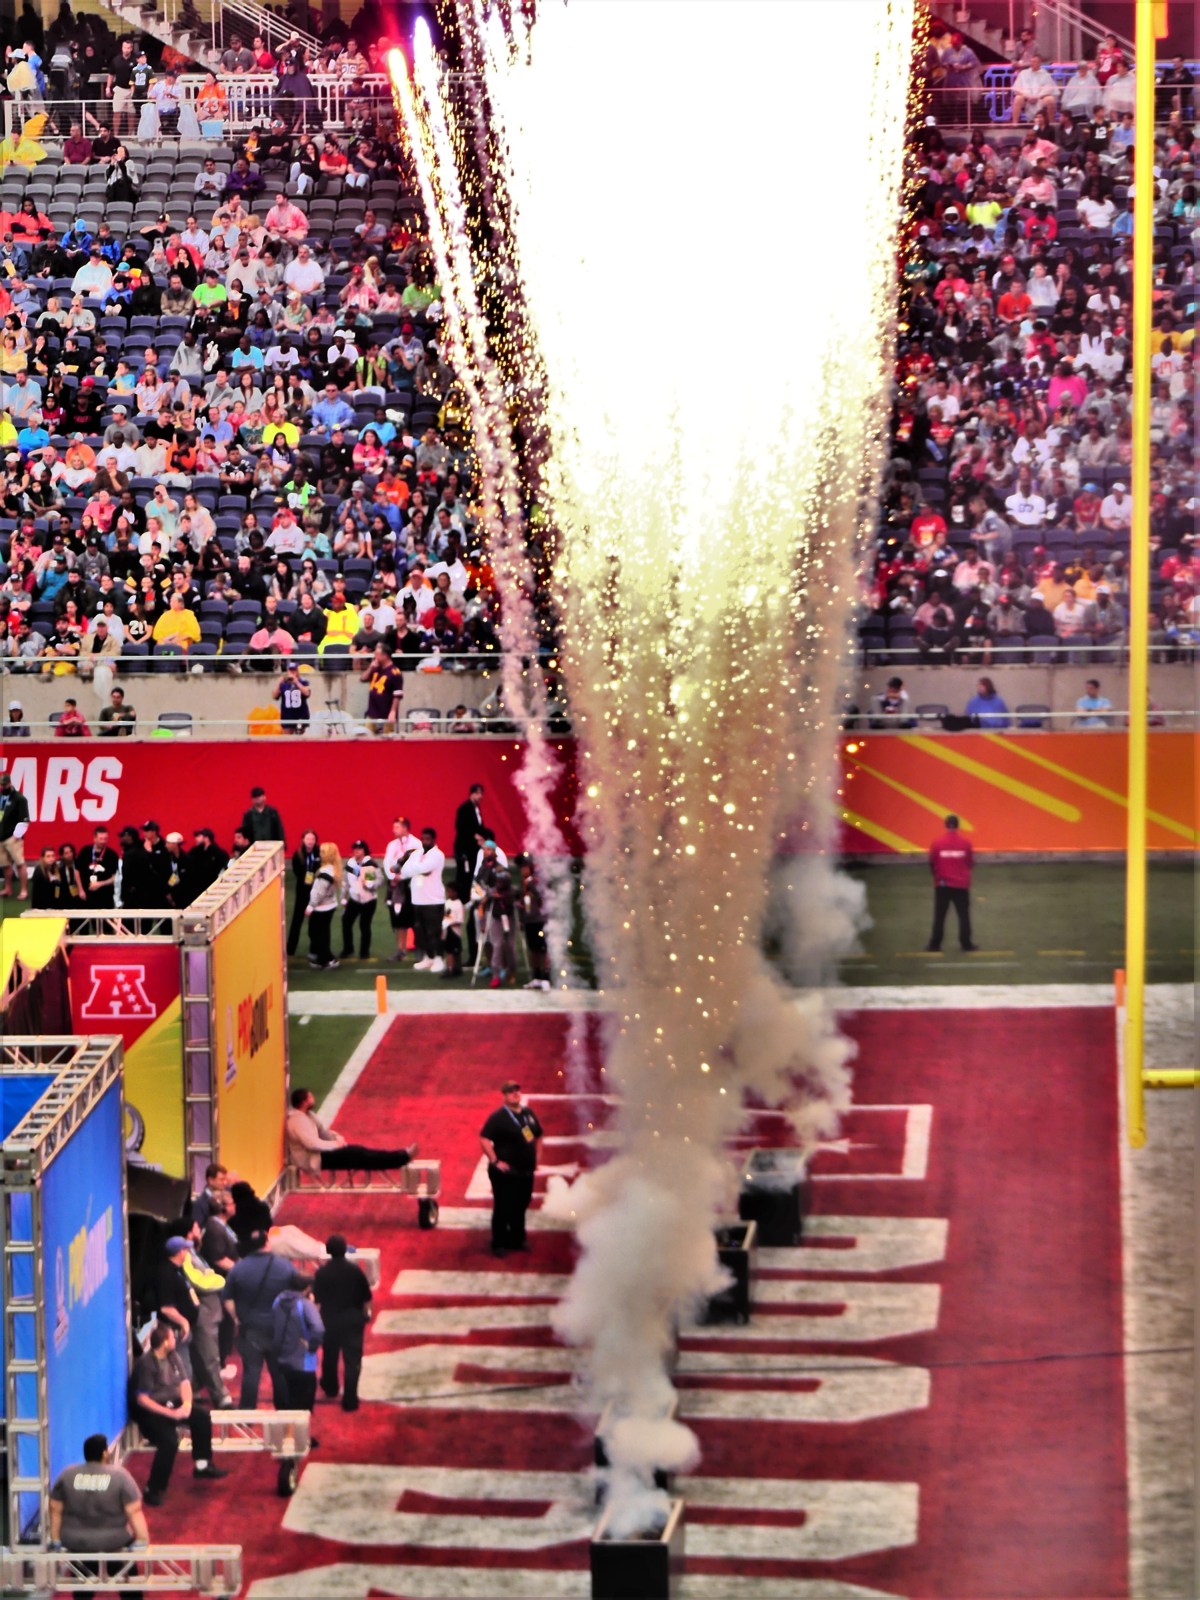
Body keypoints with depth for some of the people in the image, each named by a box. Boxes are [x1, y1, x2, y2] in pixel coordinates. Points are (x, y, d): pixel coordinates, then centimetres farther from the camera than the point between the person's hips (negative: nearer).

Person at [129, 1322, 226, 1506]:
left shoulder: (173, 1356, 3)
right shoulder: (146, 1364, -21)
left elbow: (184, 1382, 4)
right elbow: (142, 1399, -24)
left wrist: (187, 1404, -17)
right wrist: (170, 1413, -27)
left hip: (171, 1404, 8)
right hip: (150, 1411, -8)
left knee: (202, 1415, -7)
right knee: (170, 1441, -30)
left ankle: (202, 1464, 9)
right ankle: (153, 1490, -21)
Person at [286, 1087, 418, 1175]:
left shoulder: (306, 1115, 11)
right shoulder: (298, 1120, -23)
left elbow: (322, 1131, 20)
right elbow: (311, 1144, -31)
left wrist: (337, 1137, 1)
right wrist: (335, 1144, -17)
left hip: (316, 1154, 10)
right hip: (312, 1161, -10)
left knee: (357, 1150, 1)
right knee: (355, 1153, -14)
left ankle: (401, 1156, -1)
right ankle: (402, 1157, -14)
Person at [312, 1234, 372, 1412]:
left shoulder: (322, 1272, -11)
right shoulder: (355, 1270, -10)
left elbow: (317, 1298, -9)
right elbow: (366, 1296, -3)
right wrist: (366, 1312, 14)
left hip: (330, 1320, 1)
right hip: (353, 1320, -1)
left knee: (330, 1356, 23)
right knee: (352, 1359, 2)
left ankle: (330, 1388, 44)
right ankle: (350, 1399, -4)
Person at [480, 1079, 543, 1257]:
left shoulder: (528, 1113, 8)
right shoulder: (498, 1116, -13)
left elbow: (537, 1136, 21)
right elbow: (484, 1138, -20)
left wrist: (535, 1159, 13)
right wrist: (495, 1161, -21)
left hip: (525, 1171, 7)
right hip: (506, 1172, -7)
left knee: (520, 1207, 17)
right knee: (503, 1209, -1)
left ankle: (517, 1240, 30)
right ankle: (499, 1244, 8)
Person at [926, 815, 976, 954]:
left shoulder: (937, 842, -9)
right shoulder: (965, 843, -6)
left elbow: (932, 863, -2)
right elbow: (970, 862, 3)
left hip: (942, 885, 0)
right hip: (961, 885, 0)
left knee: (939, 916, 7)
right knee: (963, 915, 8)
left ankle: (935, 944, 7)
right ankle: (966, 943, 8)